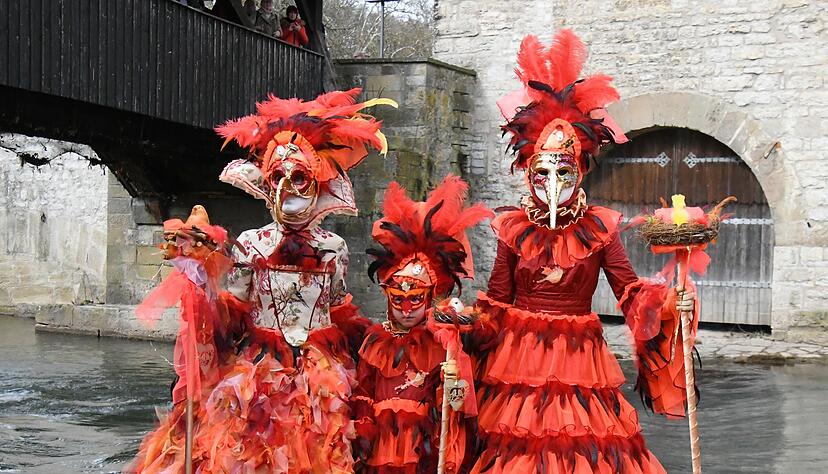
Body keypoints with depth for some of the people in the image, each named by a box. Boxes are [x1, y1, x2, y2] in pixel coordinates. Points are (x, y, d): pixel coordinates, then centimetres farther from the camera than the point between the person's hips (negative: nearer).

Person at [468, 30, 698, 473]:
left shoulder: (599, 229, 0)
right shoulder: (513, 229, 1)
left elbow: (631, 291, -1)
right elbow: (496, 303, 7)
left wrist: (669, 304, -17)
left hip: (580, 356, 0)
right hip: (520, 355, 0)